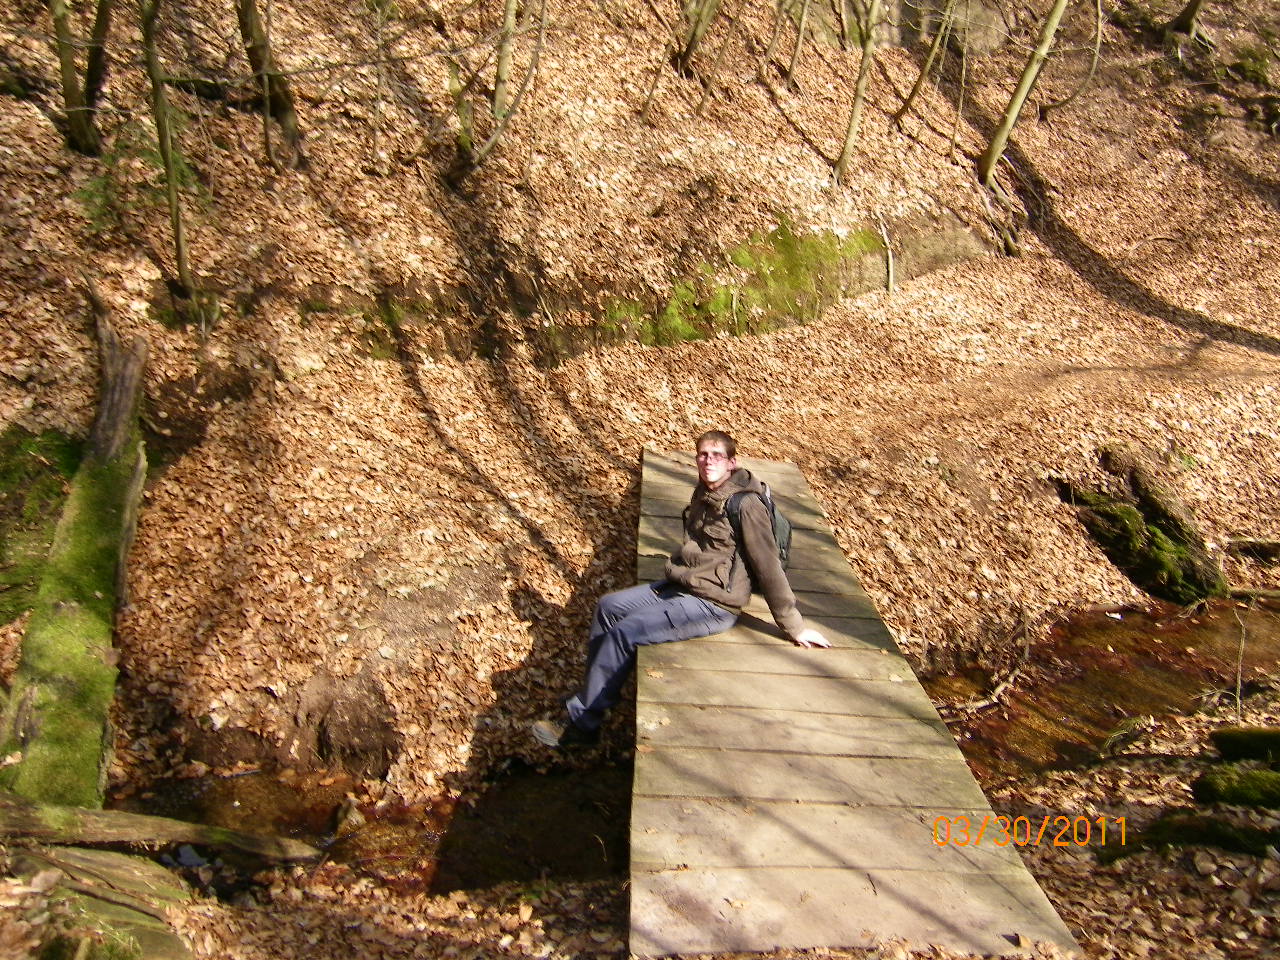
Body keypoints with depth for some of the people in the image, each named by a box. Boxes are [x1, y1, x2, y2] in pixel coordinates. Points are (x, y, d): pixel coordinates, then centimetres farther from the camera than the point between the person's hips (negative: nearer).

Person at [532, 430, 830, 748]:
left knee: (623, 633, -18)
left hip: (712, 605, -9)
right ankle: (592, 694, 15)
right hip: (678, 585, 9)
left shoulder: (746, 505, -18)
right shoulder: (704, 493, 8)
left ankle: (580, 720, -3)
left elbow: (769, 567, -14)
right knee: (608, 607, 3)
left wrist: (793, 627, -9)